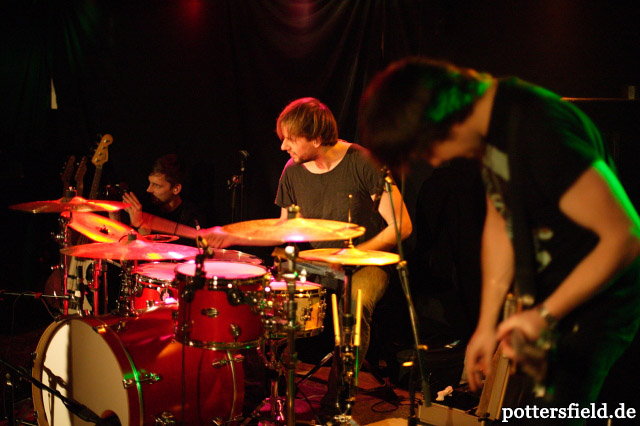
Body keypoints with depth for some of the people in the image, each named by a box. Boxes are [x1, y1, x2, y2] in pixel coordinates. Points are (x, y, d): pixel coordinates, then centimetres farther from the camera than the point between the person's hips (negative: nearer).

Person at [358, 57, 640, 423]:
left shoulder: (540, 131, -31)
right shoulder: (488, 117, -2)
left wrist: (546, 315, -23)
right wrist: (487, 322, 7)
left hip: (594, 297, -9)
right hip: (541, 292, 9)